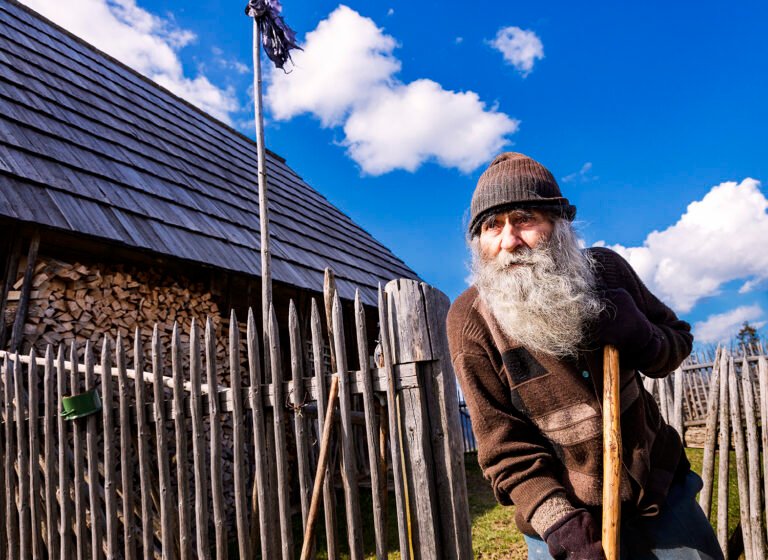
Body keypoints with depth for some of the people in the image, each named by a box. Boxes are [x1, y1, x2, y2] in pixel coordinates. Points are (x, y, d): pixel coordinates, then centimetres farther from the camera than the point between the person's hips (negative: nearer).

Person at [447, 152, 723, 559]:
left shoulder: (605, 270, -9)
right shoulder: (471, 321, -17)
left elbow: (678, 339, 5)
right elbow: (506, 448, -15)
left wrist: (641, 337, -17)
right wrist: (561, 525, -26)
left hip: (661, 485, 3)